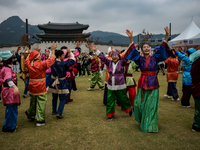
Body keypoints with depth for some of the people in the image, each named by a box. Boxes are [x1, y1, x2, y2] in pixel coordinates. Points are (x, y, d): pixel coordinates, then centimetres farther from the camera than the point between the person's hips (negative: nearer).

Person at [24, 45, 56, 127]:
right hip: (40, 87, -6)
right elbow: (51, 59, -6)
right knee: (41, 102, 1)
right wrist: (53, 50, 4)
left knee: (33, 100, 24)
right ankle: (40, 120, 4)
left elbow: (27, 60, 22)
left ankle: (30, 114, 40)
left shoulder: (29, 64, -2)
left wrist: (30, 53, 33)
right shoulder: (42, 64, -17)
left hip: (32, 86, 6)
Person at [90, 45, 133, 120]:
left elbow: (126, 56, -11)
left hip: (120, 86, -3)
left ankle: (130, 108, 34)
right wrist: (96, 50, 3)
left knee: (123, 99, 6)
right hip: (111, 86, 4)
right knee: (110, 100, 4)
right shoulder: (109, 63, 6)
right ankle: (111, 114, 19)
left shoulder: (121, 63, -3)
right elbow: (102, 57, 6)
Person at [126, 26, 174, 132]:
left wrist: (166, 35, -17)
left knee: (151, 106, 2)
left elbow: (162, 49, -6)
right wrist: (130, 38, -17)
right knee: (139, 104, 5)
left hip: (152, 84, -1)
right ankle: (142, 121, 31)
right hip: (142, 83, 2)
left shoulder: (155, 58, 1)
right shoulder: (140, 59, 4)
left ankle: (150, 125, 14)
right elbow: (134, 51, -6)